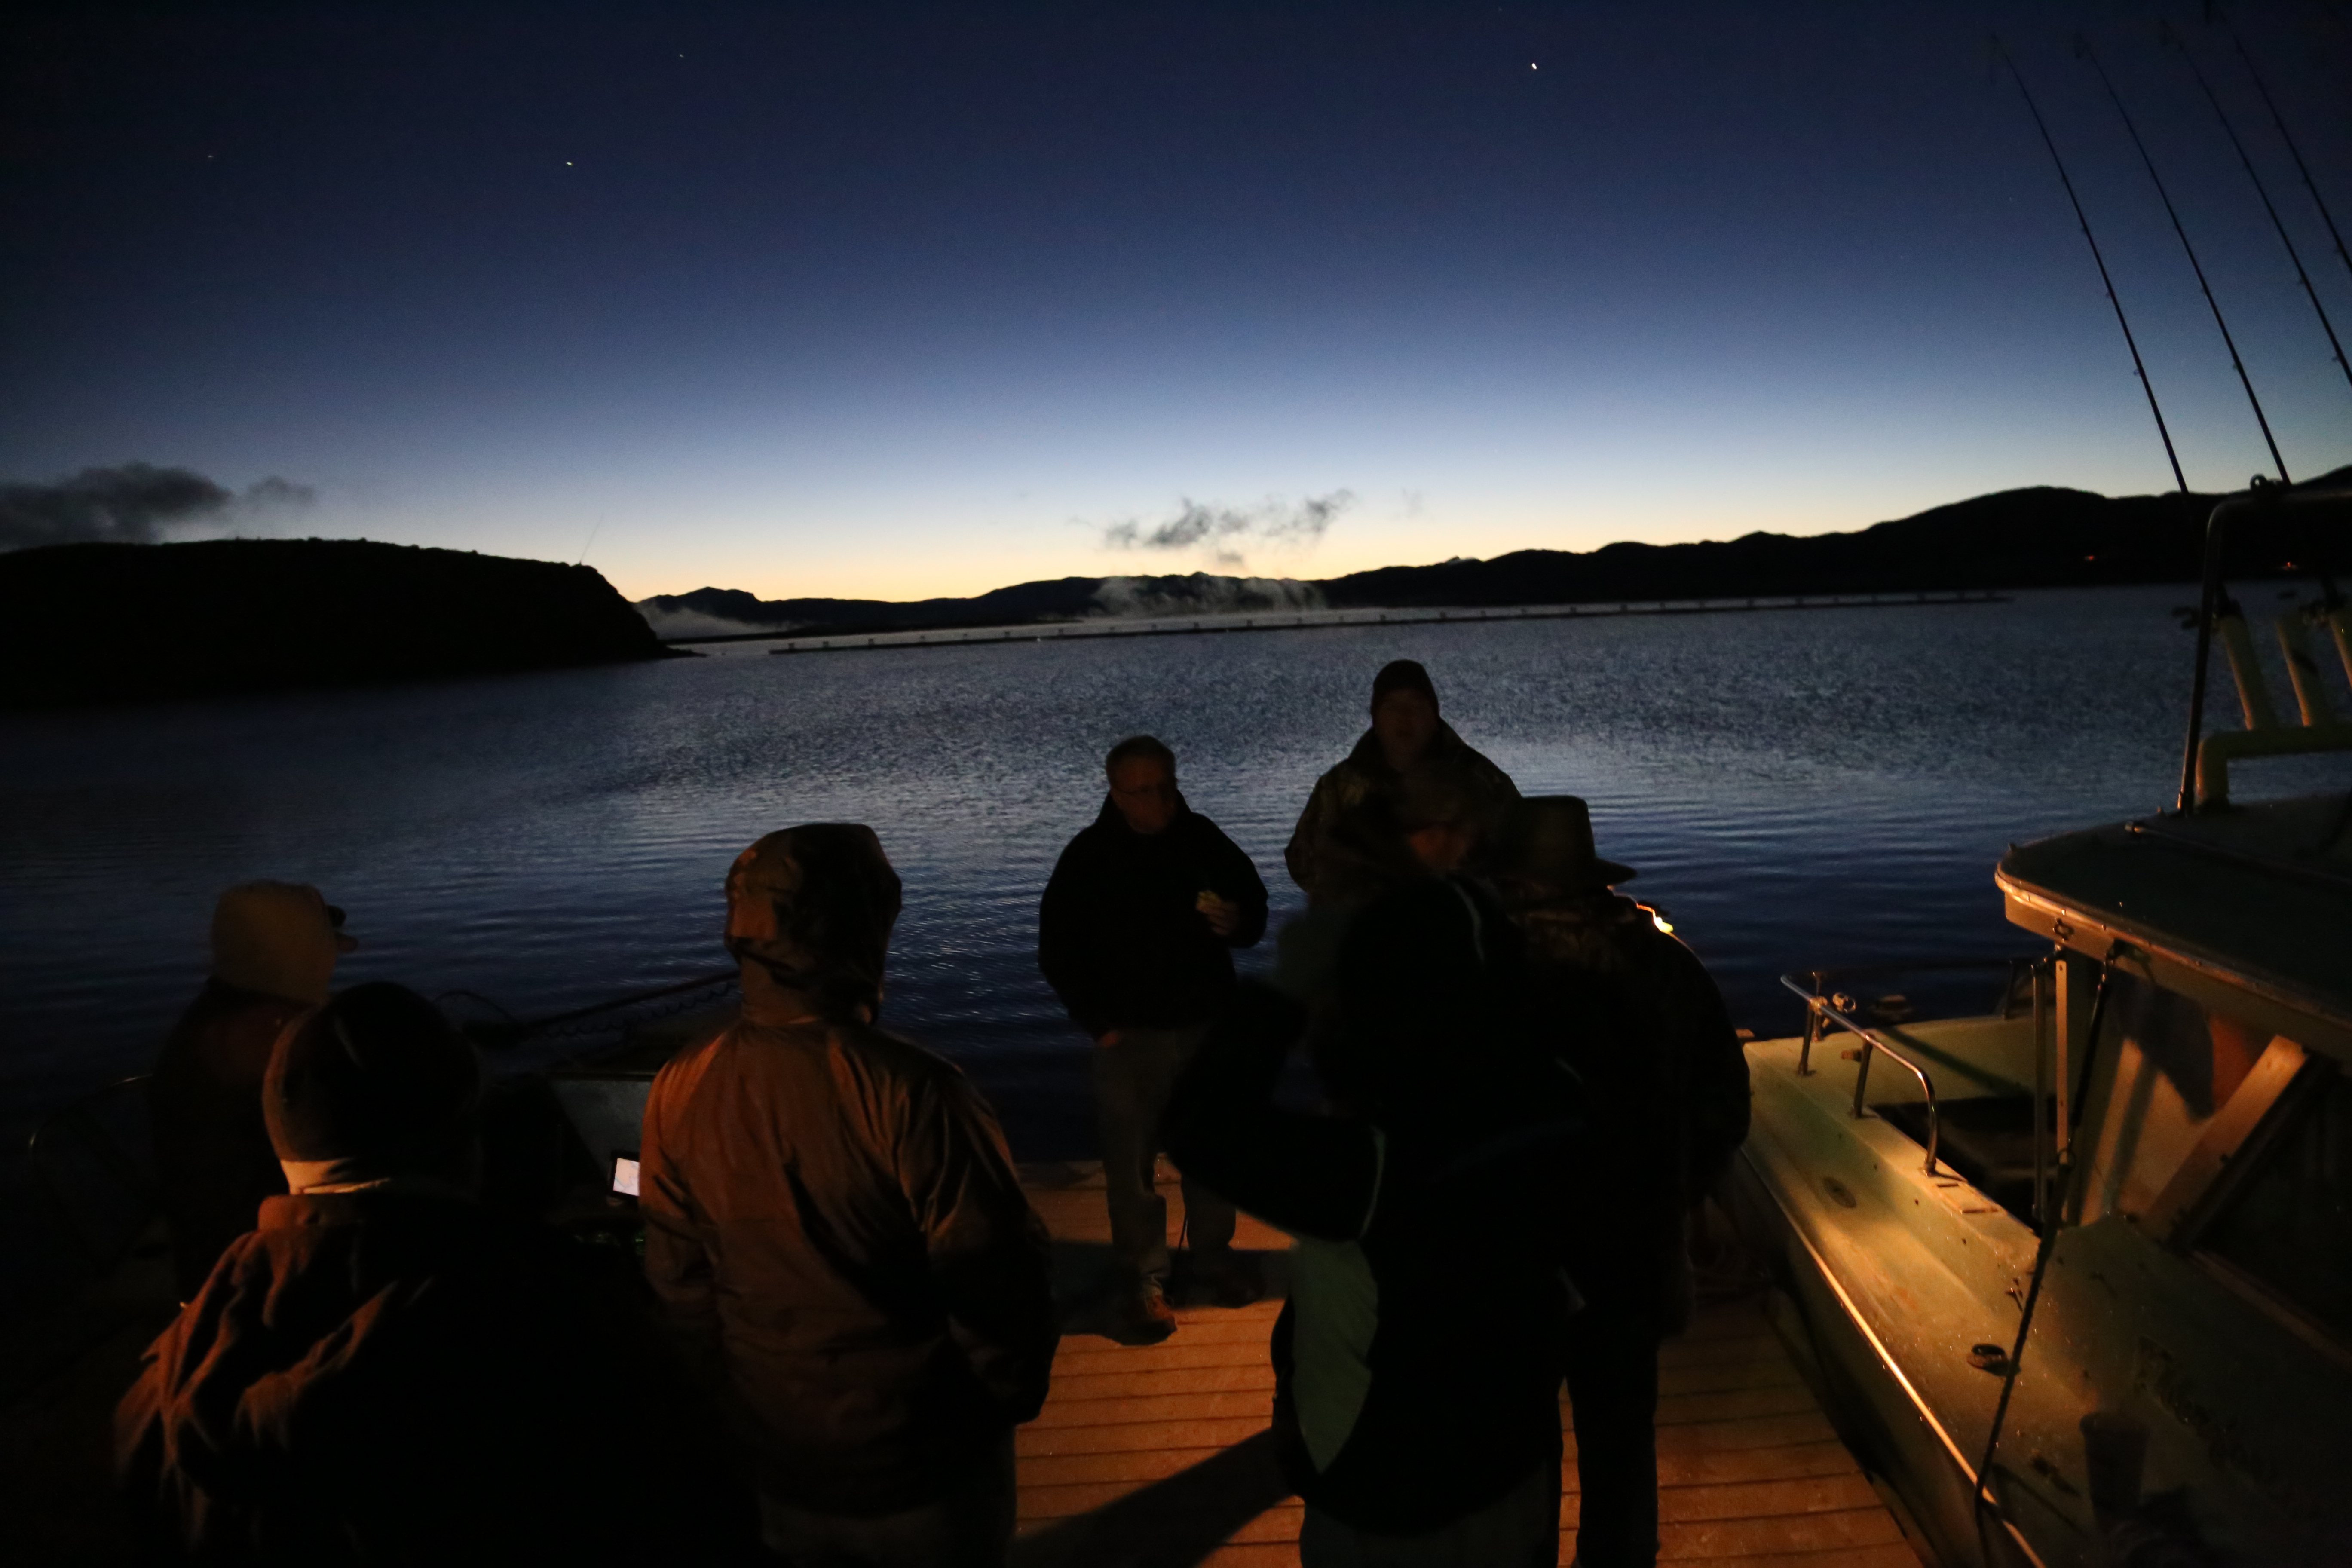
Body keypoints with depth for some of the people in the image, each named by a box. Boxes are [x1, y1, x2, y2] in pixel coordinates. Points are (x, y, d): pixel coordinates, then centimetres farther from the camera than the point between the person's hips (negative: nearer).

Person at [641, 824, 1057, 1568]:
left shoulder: (679, 1093, -14)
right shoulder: (910, 1093, -30)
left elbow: (680, 1285, -3)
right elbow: (998, 1280, -22)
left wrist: (740, 1408, 13)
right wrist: (1014, 1393, -1)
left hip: (778, 1460, 4)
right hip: (922, 1459, -4)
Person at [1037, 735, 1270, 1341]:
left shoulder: (1204, 839, -4)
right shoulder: (1087, 857, -8)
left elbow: (1256, 909, 9)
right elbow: (1058, 954, -2)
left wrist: (1237, 922, -14)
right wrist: (1099, 1022, -8)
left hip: (1207, 1024, 2)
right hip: (1131, 1035, -2)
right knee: (1131, 1162, 0)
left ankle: (1213, 1257, 33)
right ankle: (1142, 1284, 14)